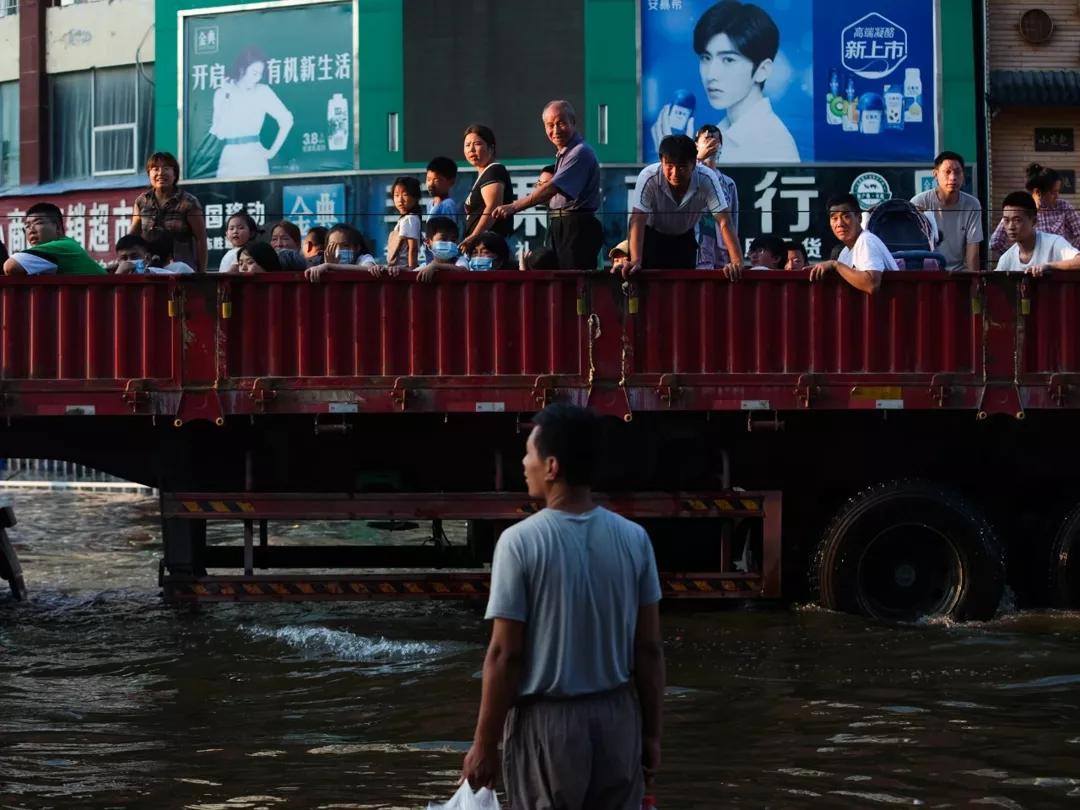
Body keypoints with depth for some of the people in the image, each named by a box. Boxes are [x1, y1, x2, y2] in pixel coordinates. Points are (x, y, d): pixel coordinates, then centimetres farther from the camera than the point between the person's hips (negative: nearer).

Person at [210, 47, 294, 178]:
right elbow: (219, 132, -3)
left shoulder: (263, 91, 2)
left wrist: (273, 151, -2)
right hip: (228, 159, 1)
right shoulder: (222, 93, 5)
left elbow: (286, 119, -2)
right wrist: (225, 98, -7)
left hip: (253, 158, -1)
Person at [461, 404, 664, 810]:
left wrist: (484, 744, -5)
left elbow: (505, 655, -13)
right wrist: (652, 733, 10)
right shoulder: (634, 539, -2)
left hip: (547, 720, -3)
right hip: (617, 717, 4)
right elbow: (649, 649, 1)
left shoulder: (520, 542, -14)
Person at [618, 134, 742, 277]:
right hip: (651, 236, -2)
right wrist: (635, 261, -51)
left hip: (685, 238, 2)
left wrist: (737, 262, -44)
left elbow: (724, 222, -33)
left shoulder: (707, 179, -31)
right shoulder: (648, 177, -34)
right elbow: (638, 221, -38)